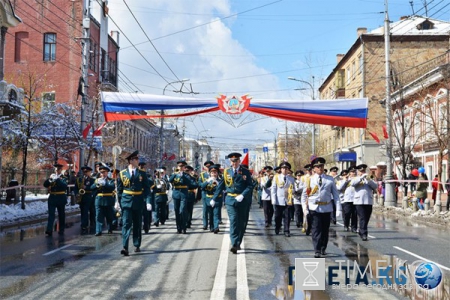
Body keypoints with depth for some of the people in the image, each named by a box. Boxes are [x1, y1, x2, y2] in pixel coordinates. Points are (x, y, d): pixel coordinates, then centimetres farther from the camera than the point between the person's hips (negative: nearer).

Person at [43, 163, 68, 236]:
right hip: (52, 198, 1)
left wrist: (57, 179, -22)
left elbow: (65, 186, -15)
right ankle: (49, 231, -15)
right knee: (51, 214, -8)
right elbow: (45, 184, 2)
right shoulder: (52, 177, 12)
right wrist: (49, 179, -14)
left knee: (61, 215, 8)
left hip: (61, 198, -1)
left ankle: (61, 230, 20)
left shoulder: (63, 178, 4)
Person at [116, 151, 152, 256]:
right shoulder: (122, 173, 2)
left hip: (138, 202, 1)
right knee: (126, 224, -10)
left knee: (137, 225, 10)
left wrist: (148, 202, -11)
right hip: (126, 201, -1)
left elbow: (147, 189, -1)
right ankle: (125, 247, -15)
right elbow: (119, 189, 7)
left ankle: (137, 245, 23)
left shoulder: (142, 174, 2)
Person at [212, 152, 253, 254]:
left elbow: (250, 186, -4)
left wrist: (242, 195, -18)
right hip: (230, 200, -1)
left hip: (242, 200, 1)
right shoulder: (226, 172, 5)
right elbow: (221, 186, 9)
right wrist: (214, 199, 9)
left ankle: (238, 243, 23)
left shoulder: (246, 172, 1)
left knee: (241, 223, 8)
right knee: (233, 221, -12)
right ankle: (234, 245, -18)